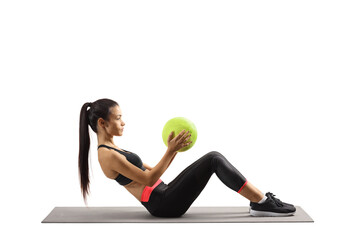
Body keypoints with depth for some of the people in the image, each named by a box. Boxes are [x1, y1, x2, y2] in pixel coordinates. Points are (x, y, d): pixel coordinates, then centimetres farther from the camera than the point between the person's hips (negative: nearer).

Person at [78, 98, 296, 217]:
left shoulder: (112, 150, 17)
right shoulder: (107, 155, -14)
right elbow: (149, 180, -18)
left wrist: (174, 150, 8)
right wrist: (170, 151, -21)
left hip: (164, 196, 9)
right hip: (164, 205, -9)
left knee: (214, 158, -1)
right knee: (214, 160, -17)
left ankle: (259, 201, 1)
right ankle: (263, 203, -11)